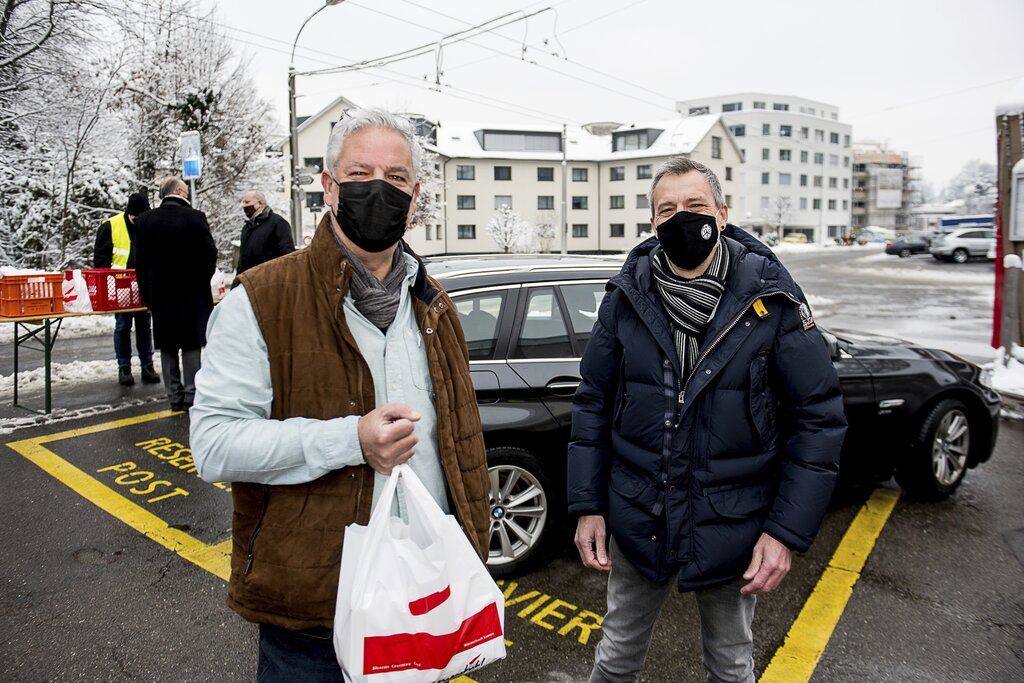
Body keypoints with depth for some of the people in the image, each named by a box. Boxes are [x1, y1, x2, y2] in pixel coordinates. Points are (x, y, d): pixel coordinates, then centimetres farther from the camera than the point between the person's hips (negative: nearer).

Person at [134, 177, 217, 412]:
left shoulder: (145, 220, 2)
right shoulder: (194, 217, -10)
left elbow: (140, 261, 5)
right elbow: (210, 254, -6)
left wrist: (146, 294, 11)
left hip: (159, 294, 3)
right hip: (192, 294, -3)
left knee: (167, 346, 9)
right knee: (191, 344, 3)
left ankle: (174, 396, 13)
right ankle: (191, 395, 3)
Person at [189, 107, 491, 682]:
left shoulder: (433, 304, 7)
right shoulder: (262, 300, -12)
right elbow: (213, 442, -17)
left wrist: (472, 544, 12)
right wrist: (349, 439, -27)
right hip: (312, 601, -5)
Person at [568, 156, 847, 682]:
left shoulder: (772, 301, -12)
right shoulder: (627, 298, -6)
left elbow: (818, 417, -8)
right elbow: (593, 404, 0)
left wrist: (787, 531, -12)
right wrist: (587, 505, -3)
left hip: (731, 529, -1)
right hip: (637, 520, 1)